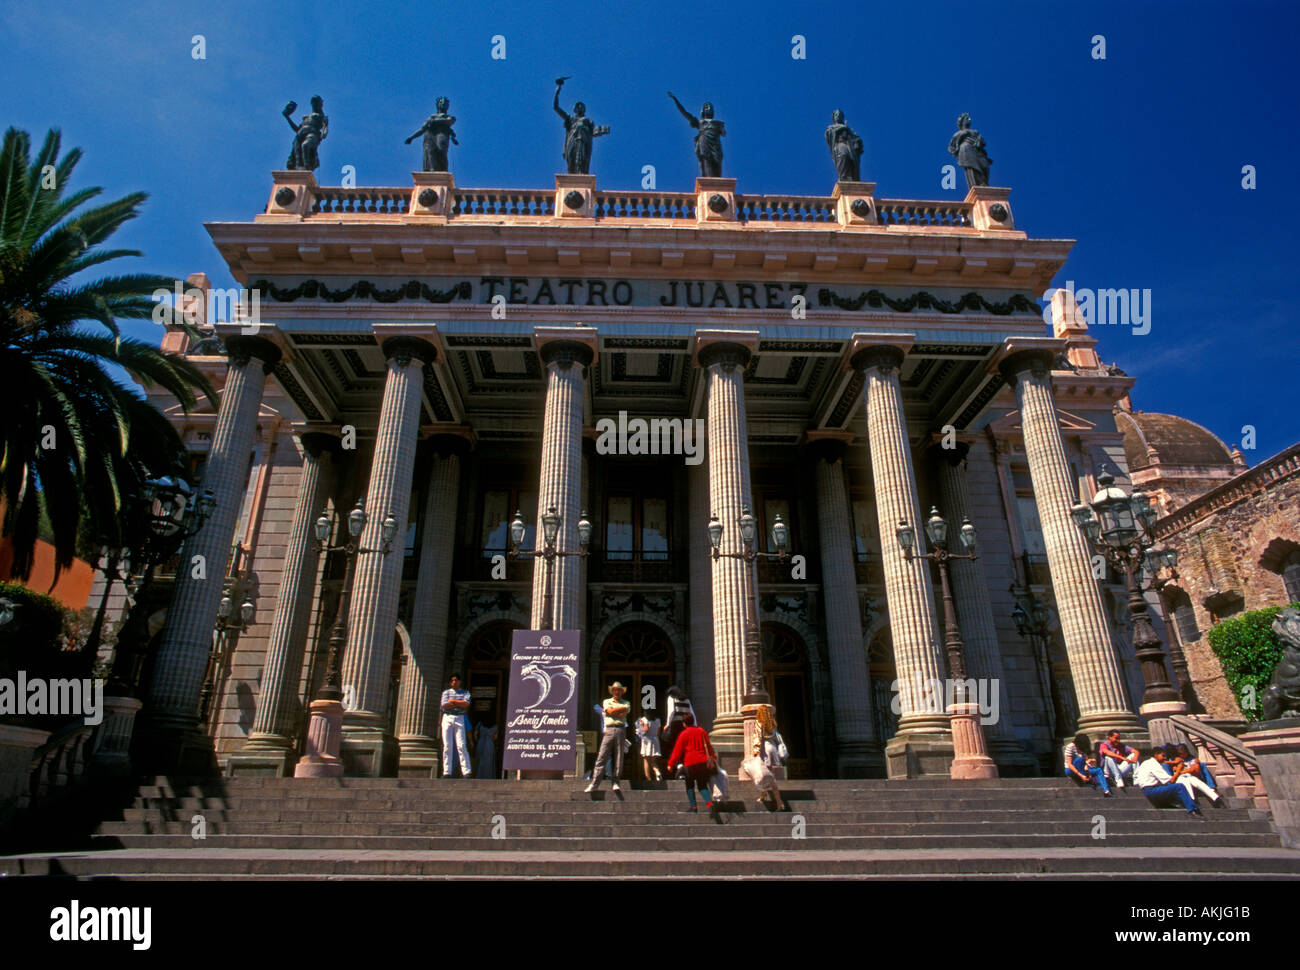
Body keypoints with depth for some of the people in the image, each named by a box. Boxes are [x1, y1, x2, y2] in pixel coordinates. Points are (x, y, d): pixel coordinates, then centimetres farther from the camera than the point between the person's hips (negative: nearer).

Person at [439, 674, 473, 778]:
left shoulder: (465, 692, 15)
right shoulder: (446, 692, 16)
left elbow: (466, 704, -3)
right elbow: (444, 705, -2)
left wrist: (453, 701, -2)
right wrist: (460, 703, -2)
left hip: (459, 718, -1)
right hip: (447, 718, 1)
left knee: (461, 746, -10)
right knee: (447, 746, -3)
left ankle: (466, 772, -14)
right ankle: (447, 772, -1)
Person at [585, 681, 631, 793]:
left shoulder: (626, 703, 18)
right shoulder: (607, 701, 18)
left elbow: (624, 713, -2)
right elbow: (610, 711, -2)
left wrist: (613, 710, 2)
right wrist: (620, 709, 5)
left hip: (621, 730, 1)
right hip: (609, 730, -1)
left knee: (619, 758, -2)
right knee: (601, 757, -6)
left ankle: (616, 782, 6)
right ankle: (594, 783, -6)